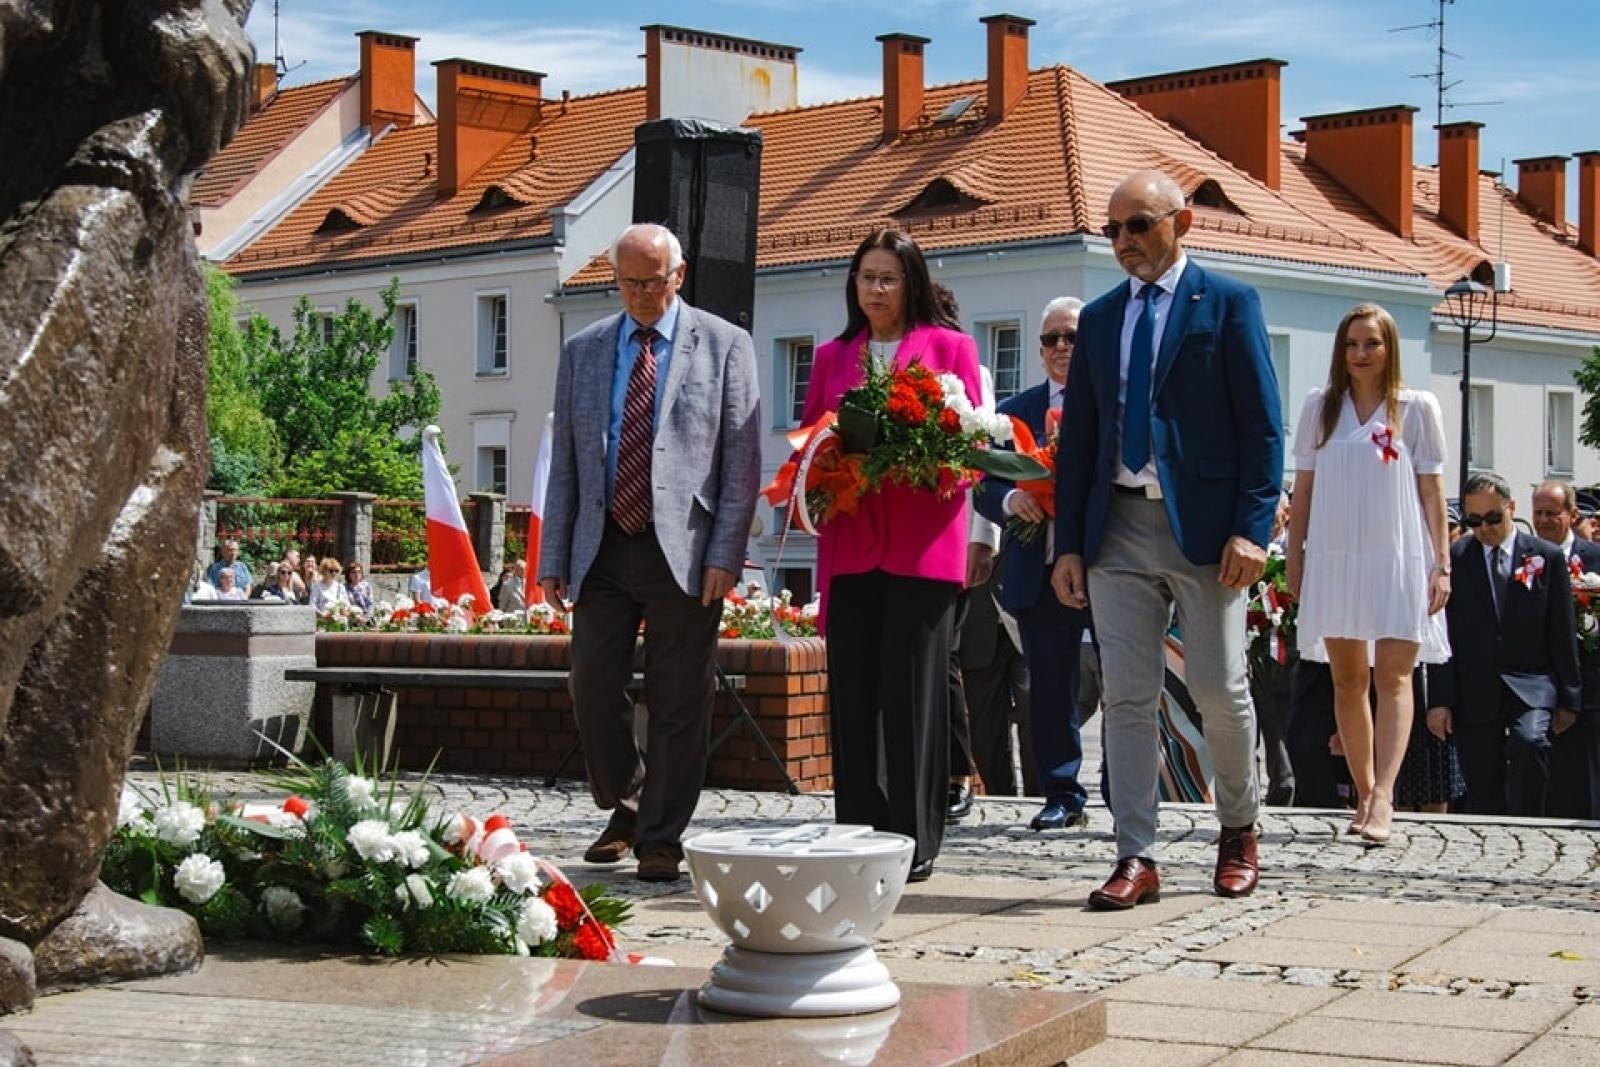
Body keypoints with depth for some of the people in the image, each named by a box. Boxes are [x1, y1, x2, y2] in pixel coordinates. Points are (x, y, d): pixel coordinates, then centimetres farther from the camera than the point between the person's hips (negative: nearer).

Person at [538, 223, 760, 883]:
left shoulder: (724, 345, 3)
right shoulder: (582, 351, 13)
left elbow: (742, 458, -2)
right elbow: (564, 462, 13)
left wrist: (725, 553, -10)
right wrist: (554, 557, 6)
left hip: (684, 549, -3)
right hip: (603, 548, 3)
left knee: (678, 703, 0)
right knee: (592, 686, 1)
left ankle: (661, 840, 11)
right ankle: (625, 809, 24)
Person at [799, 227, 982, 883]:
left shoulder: (949, 346, 9)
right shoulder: (832, 356, 19)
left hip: (923, 539, -3)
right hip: (849, 539, 3)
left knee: (912, 688, -4)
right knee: (851, 690, 0)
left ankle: (914, 843, 1)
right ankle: (857, 835, 6)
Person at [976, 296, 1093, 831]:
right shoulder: (1015, 412, 13)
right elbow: (986, 487, 8)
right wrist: (1011, 499, -14)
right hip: (1041, 568, 3)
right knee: (1049, 687, 7)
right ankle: (1062, 796, 17)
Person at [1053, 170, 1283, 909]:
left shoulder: (1227, 303, 2)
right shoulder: (1099, 318, 15)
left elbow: (1261, 425, -4)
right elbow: (1077, 437, 14)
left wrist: (1252, 527, -13)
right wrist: (1068, 543, 7)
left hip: (1203, 525, -4)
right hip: (1118, 528, 4)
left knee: (1219, 689, 2)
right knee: (1127, 697, 1)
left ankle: (1238, 828, 25)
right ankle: (1135, 859, 4)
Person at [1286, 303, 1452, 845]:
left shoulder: (1417, 408, 4)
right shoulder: (1320, 407, 9)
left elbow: (1432, 491, 4)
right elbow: (1303, 489, 11)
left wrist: (1442, 564, -1)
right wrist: (1293, 558, 7)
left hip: (1398, 558, -2)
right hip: (1333, 559, 2)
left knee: (1392, 677, -10)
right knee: (1347, 680, 5)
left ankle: (1382, 799, -19)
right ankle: (1364, 796, 12)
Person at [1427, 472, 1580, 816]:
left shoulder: (1547, 556, 6)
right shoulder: (1454, 558, 5)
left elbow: (1562, 634, 7)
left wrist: (1567, 698, 5)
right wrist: (1440, 699, -4)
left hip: (1531, 686, -1)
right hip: (1475, 692, 1)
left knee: (1529, 742, -28)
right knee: (1483, 799, 0)